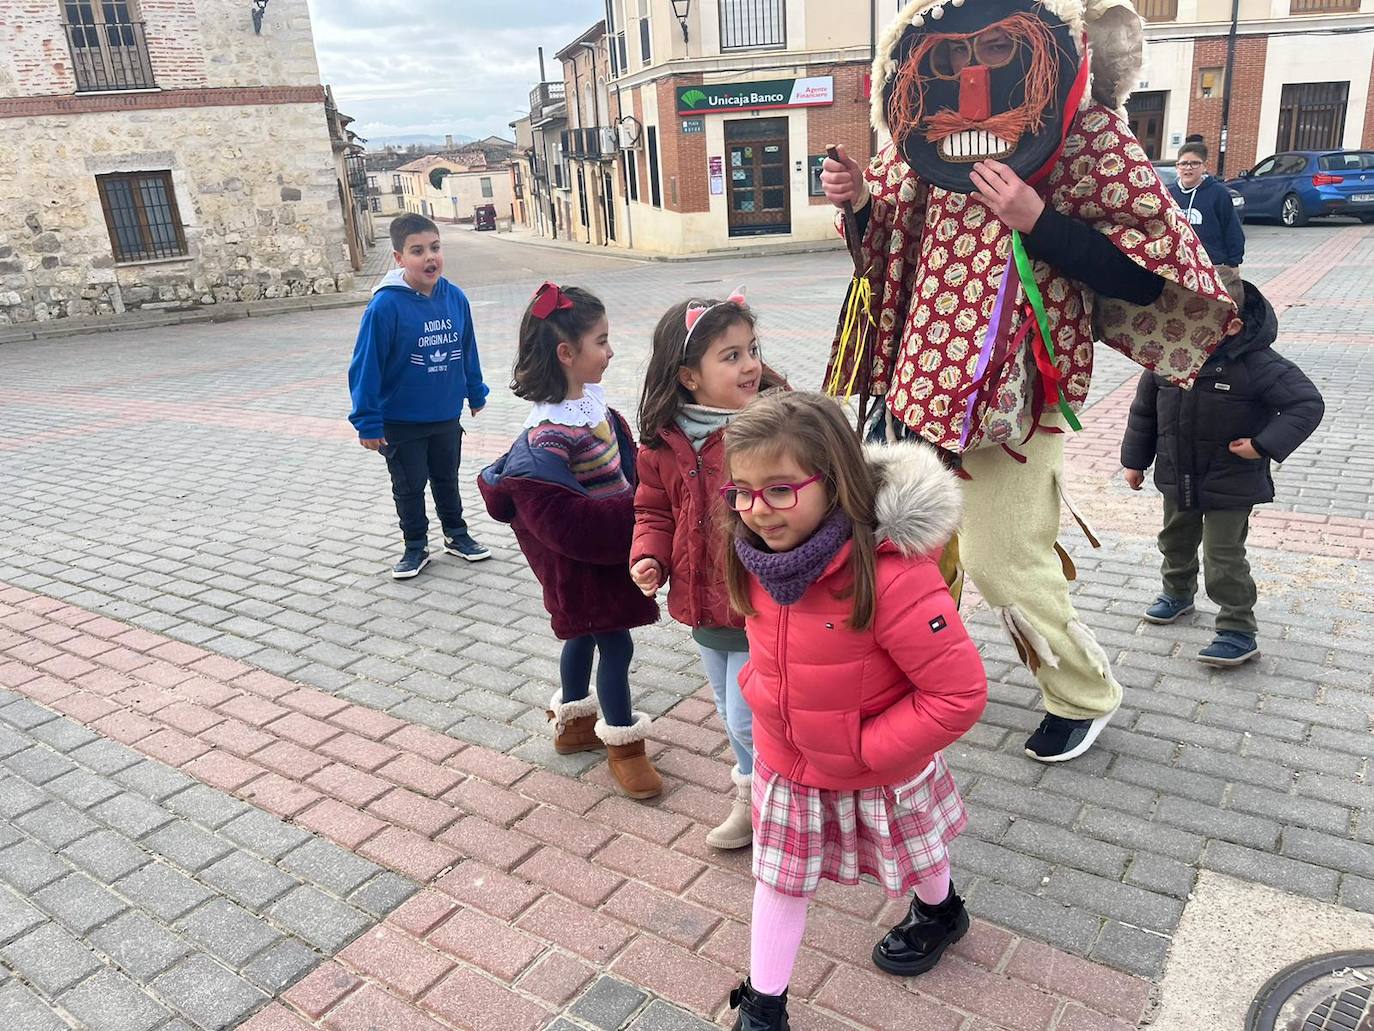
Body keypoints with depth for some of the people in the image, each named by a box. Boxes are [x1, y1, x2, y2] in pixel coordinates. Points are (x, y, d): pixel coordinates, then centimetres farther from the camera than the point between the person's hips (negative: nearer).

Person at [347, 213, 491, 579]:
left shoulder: (455, 298, -8)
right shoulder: (386, 305, -22)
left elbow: (467, 350, 6)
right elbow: (366, 365, -18)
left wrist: (475, 393, 14)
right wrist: (367, 421, -17)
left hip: (447, 417, 4)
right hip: (401, 421, -3)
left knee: (447, 479, 22)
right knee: (409, 487, 13)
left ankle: (457, 534, 39)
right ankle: (415, 547, 30)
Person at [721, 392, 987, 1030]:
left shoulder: (890, 576, -37)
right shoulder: (759, 559, -15)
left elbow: (959, 693, -31)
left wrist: (864, 746, -26)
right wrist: (760, 688, -1)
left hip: (880, 774, -4)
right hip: (785, 763, 4)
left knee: (912, 853, 27)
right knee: (780, 877, 16)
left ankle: (940, 913, 60)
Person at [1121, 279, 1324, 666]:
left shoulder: (1255, 362, -22)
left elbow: (1308, 403, -17)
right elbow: (1144, 408, 5)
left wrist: (1264, 444, -26)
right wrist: (1134, 459, 9)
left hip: (1231, 483, -5)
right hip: (1177, 476, 6)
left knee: (1224, 557, -2)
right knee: (1175, 539, 24)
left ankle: (1239, 631, 12)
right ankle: (1177, 592, 50)